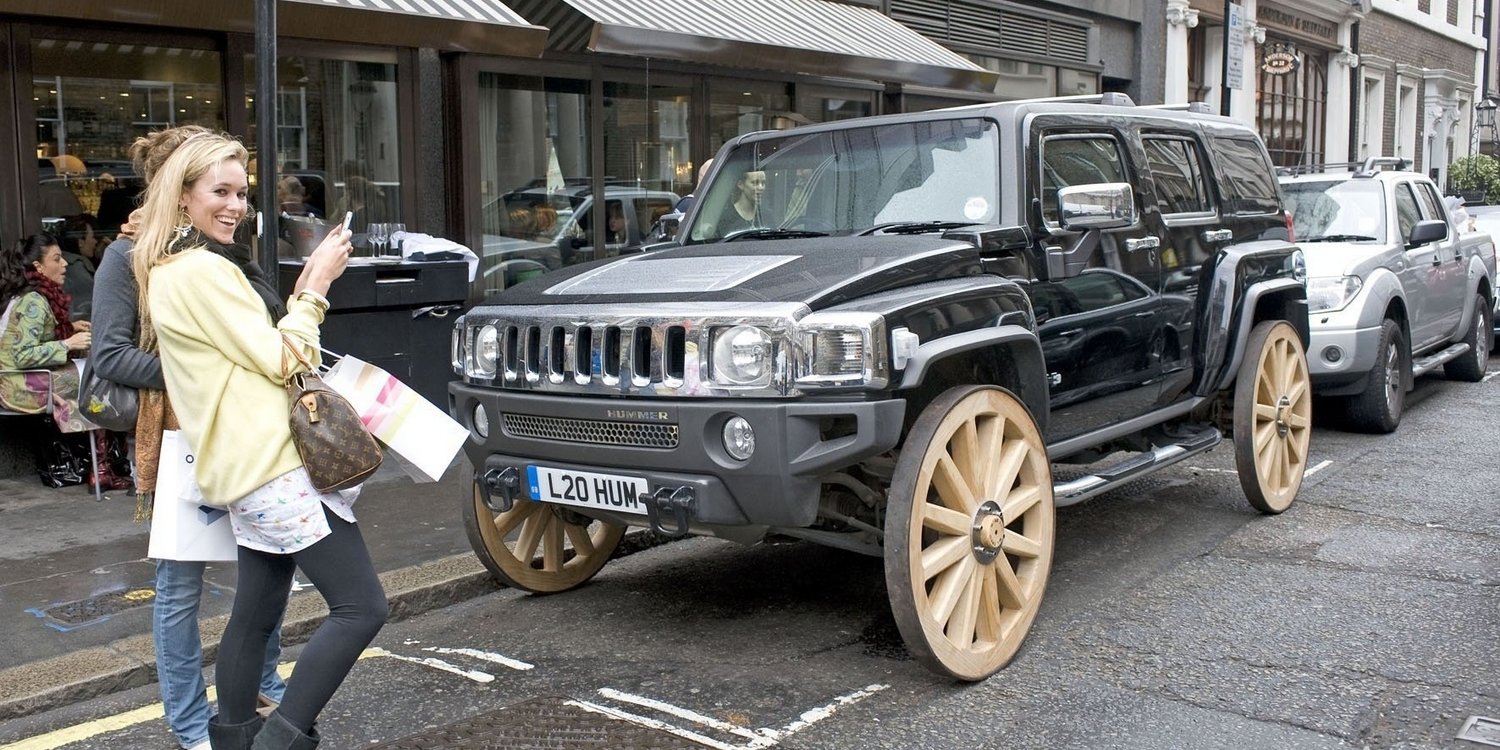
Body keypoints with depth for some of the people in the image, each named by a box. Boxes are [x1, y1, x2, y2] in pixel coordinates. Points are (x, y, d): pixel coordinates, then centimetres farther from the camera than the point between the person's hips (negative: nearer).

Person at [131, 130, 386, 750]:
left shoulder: (167, 270, 18)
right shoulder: (201, 270, -13)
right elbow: (280, 361, -13)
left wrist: (304, 289, 10)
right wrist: (317, 285, -5)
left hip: (248, 468, 10)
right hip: (275, 465, -10)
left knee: (256, 614, 16)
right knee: (361, 607, -10)